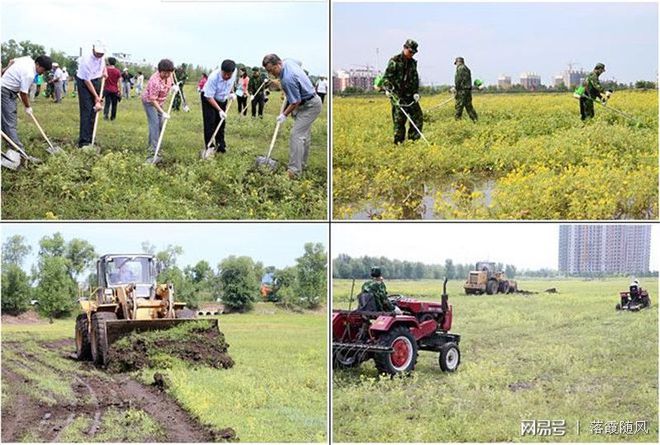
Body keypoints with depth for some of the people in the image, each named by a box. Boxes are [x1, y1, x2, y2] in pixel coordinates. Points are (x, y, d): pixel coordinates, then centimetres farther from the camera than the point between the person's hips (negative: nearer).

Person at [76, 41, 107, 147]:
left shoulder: (101, 57, -8)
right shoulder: (87, 60, -28)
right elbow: (87, 81, -23)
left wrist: (104, 70, 5)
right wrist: (96, 96, -18)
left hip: (97, 82, 7)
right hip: (84, 83, -7)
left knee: (94, 112, 5)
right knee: (86, 112, -12)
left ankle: (90, 139, 11)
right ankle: (83, 142, -14)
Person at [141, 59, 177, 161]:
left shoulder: (168, 75, -13)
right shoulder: (155, 81, -36)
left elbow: (171, 81, 14)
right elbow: (153, 100, -31)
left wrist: (174, 86, -6)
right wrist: (162, 112, -33)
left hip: (159, 102, 8)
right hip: (149, 102, -8)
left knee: (160, 124, 12)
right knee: (154, 124, -18)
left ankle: (151, 145, 28)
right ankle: (153, 152, -24)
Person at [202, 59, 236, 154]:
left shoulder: (234, 72, -21)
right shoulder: (213, 77, -37)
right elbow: (209, 97, -30)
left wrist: (231, 93, -6)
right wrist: (220, 110, -31)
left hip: (223, 99, 5)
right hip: (209, 98, -5)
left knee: (221, 123, 7)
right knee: (210, 123, -11)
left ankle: (221, 145, 16)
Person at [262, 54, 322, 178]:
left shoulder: (287, 79, -30)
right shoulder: (288, 62, -2)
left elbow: (296, 101, -23)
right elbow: (299, 64, 23)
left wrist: (284, 114, -8)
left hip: (310, 106, -11)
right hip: (309, 103, 11)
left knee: (297, 134, -17)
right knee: (304, 135, 17)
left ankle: (294, 170, -21)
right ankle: (301, 164, 26)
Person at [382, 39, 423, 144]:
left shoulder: (413, 63, 14)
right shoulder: (394, 61, -7)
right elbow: (386, 78, -10)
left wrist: (416, 92, 8)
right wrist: (389, 90, -21)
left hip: (410, 95, 7)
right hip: (397, 95, -7)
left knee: (418, 116, 2)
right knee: (399, 120, -6)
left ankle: (413, 139, 10)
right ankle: (399, 142, 2)